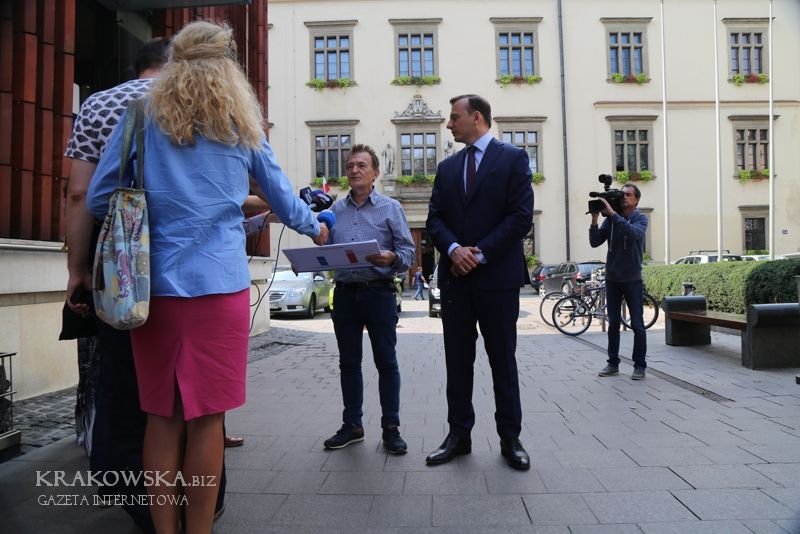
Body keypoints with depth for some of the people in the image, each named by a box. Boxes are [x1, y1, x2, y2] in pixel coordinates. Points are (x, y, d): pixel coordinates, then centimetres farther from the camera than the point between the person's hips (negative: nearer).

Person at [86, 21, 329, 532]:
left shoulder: (141, 118, 7)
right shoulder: (241, 125, 7)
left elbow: (99, 199, 6)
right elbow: (282, 196, 17)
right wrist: (315, 228, 35)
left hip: (154, 285, 2)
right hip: (220, 284, -1)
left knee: (162, 416, 11)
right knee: (207, 417, 7)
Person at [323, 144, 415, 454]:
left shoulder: (390, 208, 2)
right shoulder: (334, 210, 11)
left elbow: (408, 253, -3)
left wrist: (391, 258, -24)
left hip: (379, 292, -3)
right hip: (344, 292, 4)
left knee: (386, 362, 3)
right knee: (348, 362, 11)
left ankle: (391, 428, 14)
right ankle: (352, 425, 24)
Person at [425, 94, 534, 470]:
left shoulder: (513, 158, 1)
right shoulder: (447, 167, 16)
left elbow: (521, 216, -8)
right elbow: (435, 218, 8)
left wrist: (480, 253, -13)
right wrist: (454, 249, -11)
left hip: (498, 275, -4)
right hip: (455, 276, 4)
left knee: (503, 359, 5)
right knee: (457, 360, 8)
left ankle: (510, 439, 17)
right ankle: (459, 435, 19)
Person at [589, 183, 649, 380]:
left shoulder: (641, 219, -4)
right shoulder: (610, 220, 4)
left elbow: (634, 233, -27)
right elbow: (595, 242, -4)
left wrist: (613, 214, -28)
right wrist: (594, 219, -14)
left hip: (632, 279, -3)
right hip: (612, 278, 3)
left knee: (637, 325, 0)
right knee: (613, 324, 9)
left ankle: (640, 365, 9)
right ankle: (613, 363, 17)